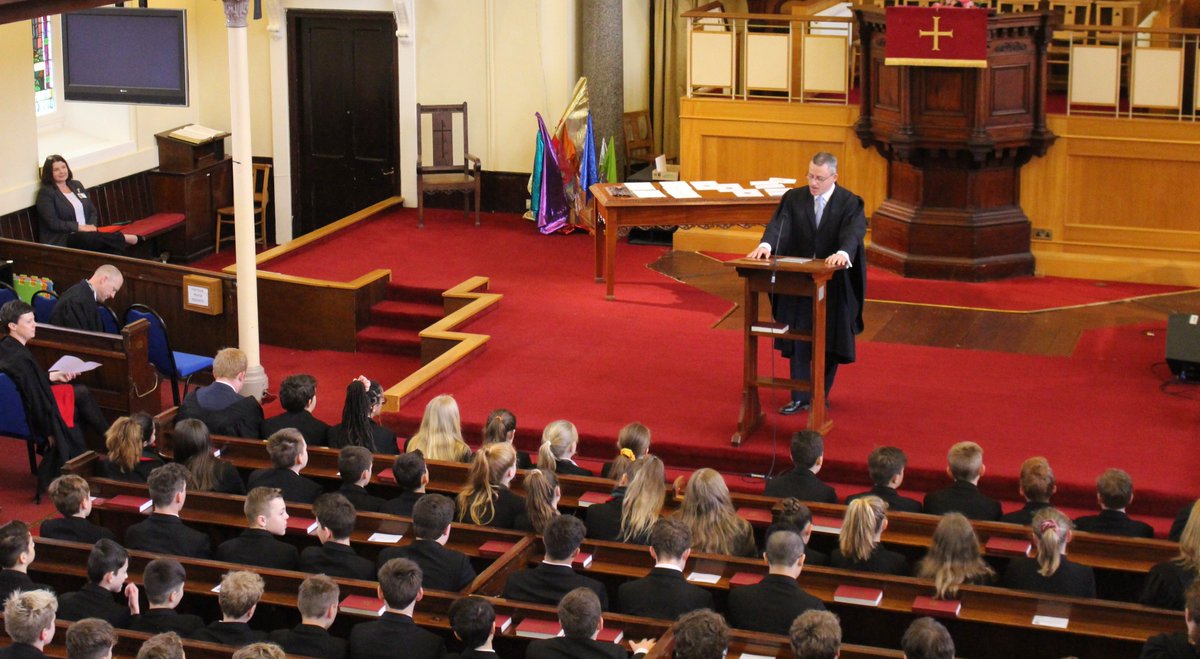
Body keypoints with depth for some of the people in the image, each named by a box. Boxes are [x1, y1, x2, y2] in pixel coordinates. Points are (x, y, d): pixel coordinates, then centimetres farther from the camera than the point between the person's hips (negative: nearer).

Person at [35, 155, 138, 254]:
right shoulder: (45, 192, -1)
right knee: (97, 239, -35)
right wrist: (79, 227, -16)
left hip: (86, 234, 6)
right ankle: (127, 238, -22)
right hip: (61, 240, -6)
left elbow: (93, 211, 18)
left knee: (113, 246, -27)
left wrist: (92, 226, -4)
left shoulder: (77, 185, 18)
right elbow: (53, 222, -11)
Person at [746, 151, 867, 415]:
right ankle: (800, 397, 13)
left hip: (834, 283, -2)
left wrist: (843, 253, -46)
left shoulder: (850, 203, -7)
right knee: (798, 341, 4)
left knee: (829, 343, 7)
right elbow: (779, 224, -13)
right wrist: (766, 244, -35)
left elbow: (855, 231, -24)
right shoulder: (794, 198, 2)